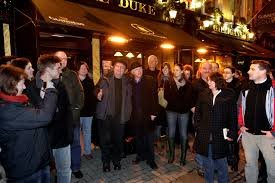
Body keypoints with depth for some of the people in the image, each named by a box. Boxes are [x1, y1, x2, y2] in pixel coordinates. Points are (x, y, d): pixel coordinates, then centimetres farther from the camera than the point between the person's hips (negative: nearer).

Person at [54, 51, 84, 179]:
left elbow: (80, 92, 3)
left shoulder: (72, 75, 4)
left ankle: (76, 168, 29)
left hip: (73, 115, 2)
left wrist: (78, 107, -5)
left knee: (75, 142, 12)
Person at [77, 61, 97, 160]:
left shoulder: (90, 81, 7)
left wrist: (93, 107, -1)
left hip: (88, 111, 3)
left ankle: (87, 151, 25)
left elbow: (93, 95, 8)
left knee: (87, 131, 12)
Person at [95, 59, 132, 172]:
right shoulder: (105, 80, 0)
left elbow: (129, 99, 5)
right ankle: (106, 162, 27)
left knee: (118, 140, 12)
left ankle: (116, 160, 34)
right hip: (105, 116, -1)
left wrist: (127, 113, -4)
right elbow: (97, 91, -2)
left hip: (120, 116, 1)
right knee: (105, 140, 7)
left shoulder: (127, 82, 5)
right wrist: (98, 96, -24)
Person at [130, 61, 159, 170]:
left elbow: (154, 97, -6)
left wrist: (154, 113, -11)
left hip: (148, 114, -3)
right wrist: (130, 113, 0)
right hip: (135, 115, 3)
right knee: (138, 137, 16)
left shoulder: (150, 80, -4)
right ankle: (140, 155, 34)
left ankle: (150, 159, 19)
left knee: (149, 138, 4)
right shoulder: (130, 83, 3)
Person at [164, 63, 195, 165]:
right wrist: (180, 102, -11)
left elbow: (190, 98, -1)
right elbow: (166, 96, -6)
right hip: (171, 111, 1)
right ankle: (171, 155, 23)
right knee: (171, 134, 6)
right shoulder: (168, 83, 4)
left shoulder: (187, 84, 3)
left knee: (183, 135, 5)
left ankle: (183, 157, 20)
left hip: (184, 112, 0)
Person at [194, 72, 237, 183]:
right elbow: (197, 112, 10)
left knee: (221, 163, 12)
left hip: (220, 136, -2)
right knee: (207, 163, 16)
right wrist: (198, 126, 2)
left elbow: (233, 116, -4)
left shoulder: (229, 95, -4)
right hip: (205, 135, 3)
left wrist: (232, 133, -7)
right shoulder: (203, 95, 4)